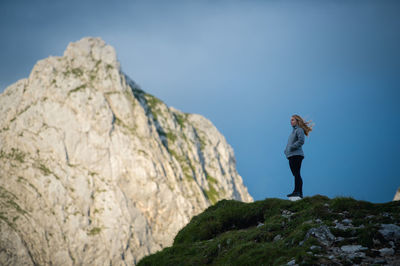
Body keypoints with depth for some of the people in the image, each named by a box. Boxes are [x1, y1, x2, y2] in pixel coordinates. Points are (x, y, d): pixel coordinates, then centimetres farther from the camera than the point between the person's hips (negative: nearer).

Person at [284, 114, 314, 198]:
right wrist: (286, 150, 10)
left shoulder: (299, 130, -5)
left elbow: (301, 141, -18)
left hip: (296, 155, -9)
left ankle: (296, 191, -18)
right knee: (296, 174, 8)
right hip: (291, 156, 9)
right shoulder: (293, 131, 23)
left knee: (296, 173, -13)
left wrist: (292, 147, -17)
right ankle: (300, 193, 9)